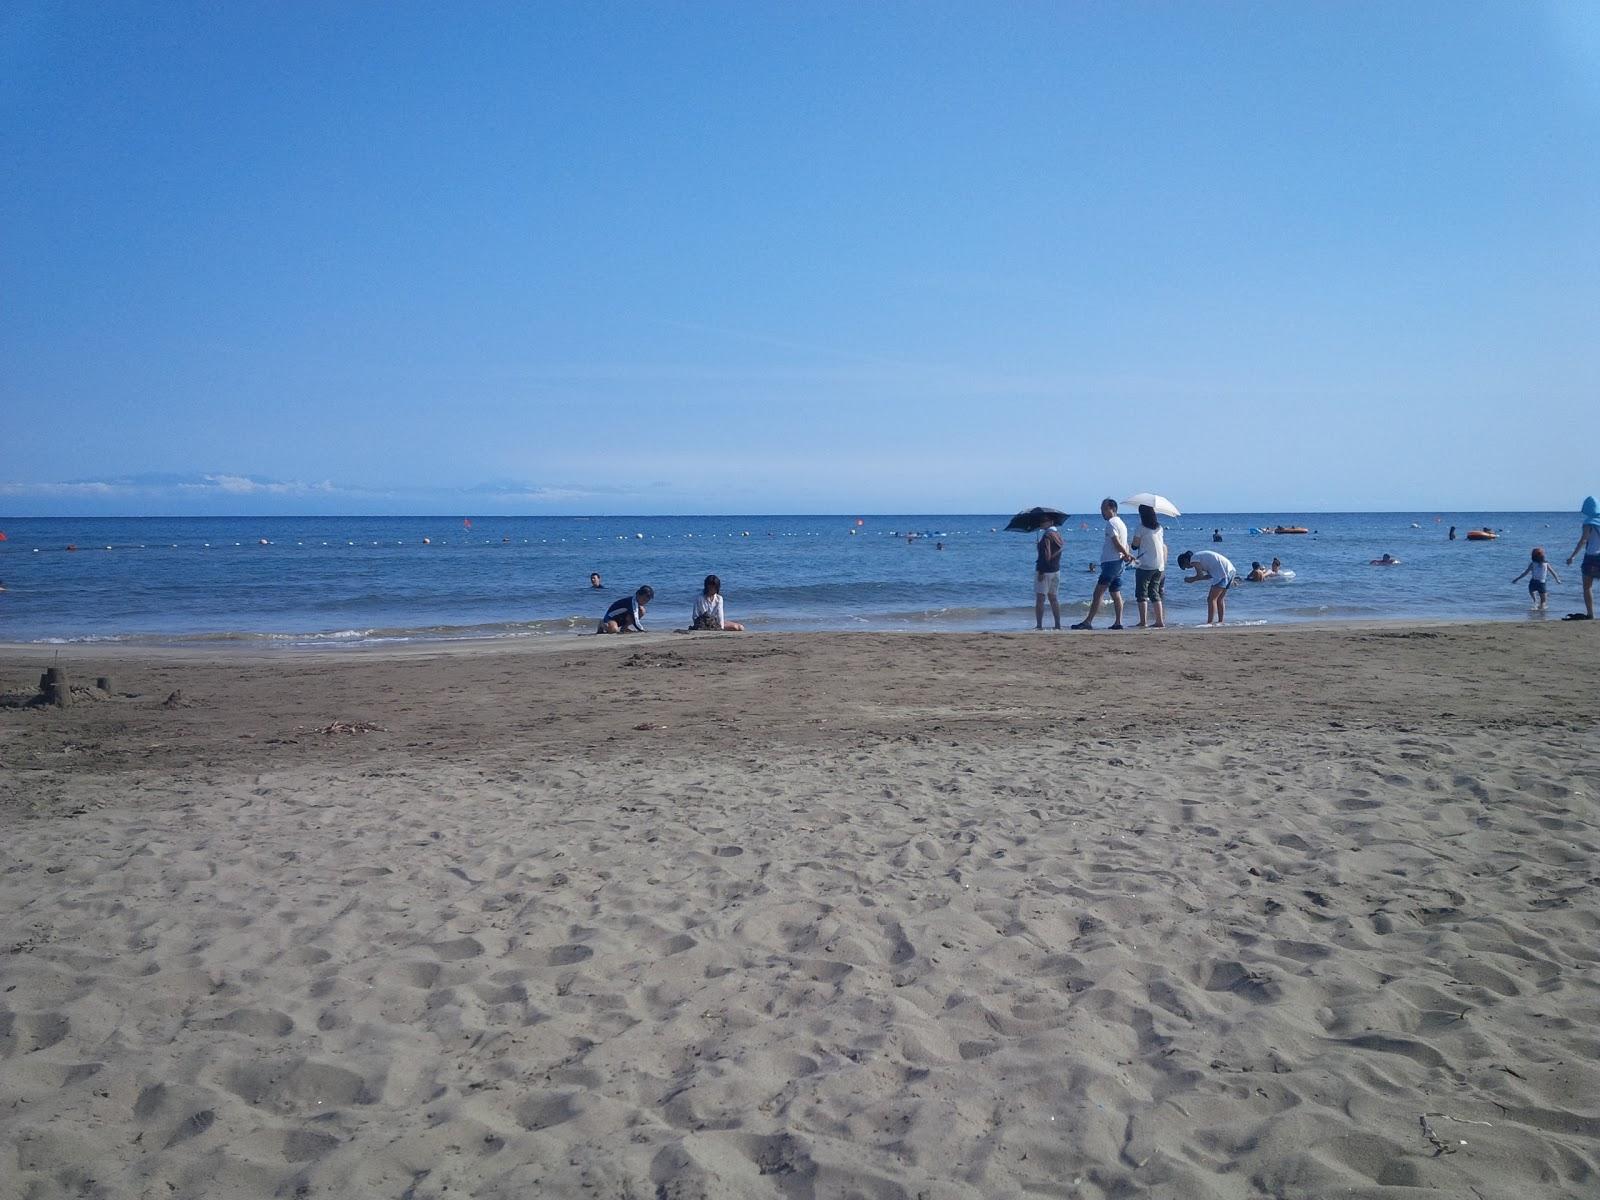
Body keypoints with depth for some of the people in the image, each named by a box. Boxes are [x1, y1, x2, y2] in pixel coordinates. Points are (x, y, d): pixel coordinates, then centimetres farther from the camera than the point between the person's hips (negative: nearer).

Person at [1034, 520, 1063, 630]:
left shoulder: (1047, 536, -16)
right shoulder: (1058, 534, 9)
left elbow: (1046, 555, -21)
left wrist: (1041, 572, -19)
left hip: (1045, 571, -8)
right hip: (1056, 571, 8)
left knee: (1040, 598, -6)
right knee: (1053, 598, 14)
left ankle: (1039, 625, -9)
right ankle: (1058, 624, 14)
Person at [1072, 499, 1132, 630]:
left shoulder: (1111, 523, -12)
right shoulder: (1121, 523, 19)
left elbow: (1117, 543, -19)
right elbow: (1125, 545, 16)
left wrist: (1127, 555, -9)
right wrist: (1126, 556, -2)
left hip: (1111, 562, -10)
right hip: (1119, 563, 10)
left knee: (1098, 593, -11)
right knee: (1116, 593, 10)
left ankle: (1088, 622, -14)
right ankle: (1118, 622, 8)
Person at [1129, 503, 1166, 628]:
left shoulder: (1141, 528, -10)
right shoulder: (1159, 528, 9)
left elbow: (1135, 545, -8)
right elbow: (1163, 547, 14)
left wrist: (1130, 544, 11)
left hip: (1145, 565, -6)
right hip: (1159, 566, 6)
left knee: (1141, 593, -1)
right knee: (1155, 593, 12)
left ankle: (1143, 622, -7)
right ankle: (1160, 621, 8)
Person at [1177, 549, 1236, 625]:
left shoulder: (1194, 559, -1)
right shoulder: (1200, 555, 25)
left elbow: (1200, 575, -5)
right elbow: (1211, 575, 22)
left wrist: (1191, 579, 12)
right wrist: (1193, 579, 20)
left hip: (1223, 574, -10)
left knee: (1211, 599, -7)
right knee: (1219, 599, 17)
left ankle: (1209, 623, -11)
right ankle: (1220, 621, 18)